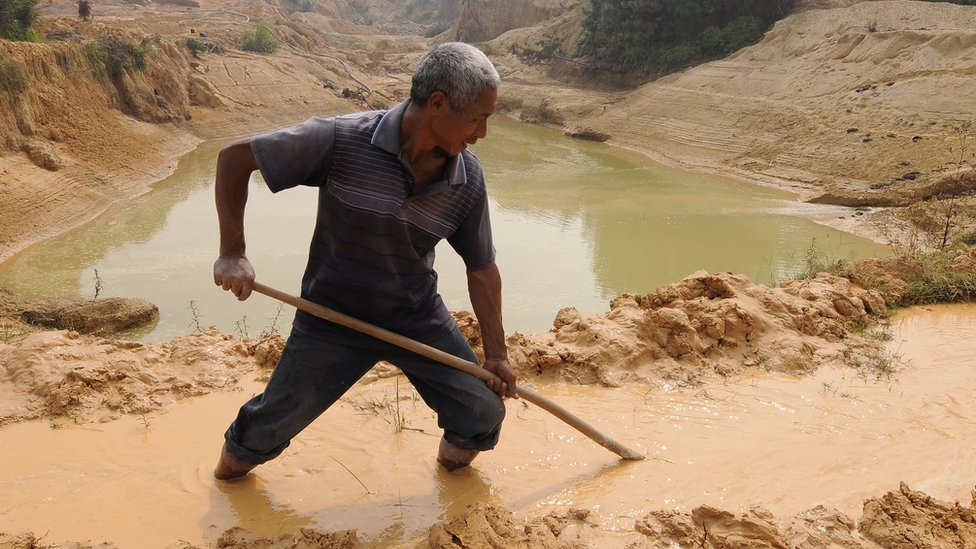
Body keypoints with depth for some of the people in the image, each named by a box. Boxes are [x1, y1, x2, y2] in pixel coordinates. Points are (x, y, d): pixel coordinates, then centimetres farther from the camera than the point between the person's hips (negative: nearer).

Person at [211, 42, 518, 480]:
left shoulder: (468, 180, -12)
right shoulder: (342, 141, -25)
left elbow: (482, 269, 0)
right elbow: (234, 157, -16)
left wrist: (496, 353, 4)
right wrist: (232, 253, -22)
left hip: (419, 317, 3)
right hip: (332, 317, -3)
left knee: (482, 415, 2)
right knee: (272, 424, 7)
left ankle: (453, 461, 37)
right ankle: (234, 462, 42)